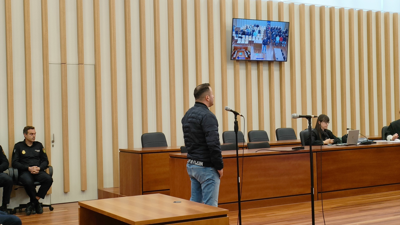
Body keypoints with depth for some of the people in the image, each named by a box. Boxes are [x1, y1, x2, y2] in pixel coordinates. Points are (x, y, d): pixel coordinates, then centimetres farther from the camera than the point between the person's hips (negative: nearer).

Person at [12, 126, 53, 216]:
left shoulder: (39, 145, 19)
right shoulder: (19, 146, 9)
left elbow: (45, 161, 16)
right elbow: (14, 163, 1)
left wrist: (39, 168, -6)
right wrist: (28, 168, -12)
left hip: (38, 171, 3)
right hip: (24, 172, -3)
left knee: (49, 179, -30)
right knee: (28, 181, -39)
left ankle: (33, 203, -16)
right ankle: (37, 203, -13)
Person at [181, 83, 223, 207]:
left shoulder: (187, 115, 11)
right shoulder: (207, 116, -17)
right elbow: (213, 144, -22)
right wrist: (219, 166, -13)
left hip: (191, 165, 9)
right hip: (206, 168, -9)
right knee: (210, 206, -3)